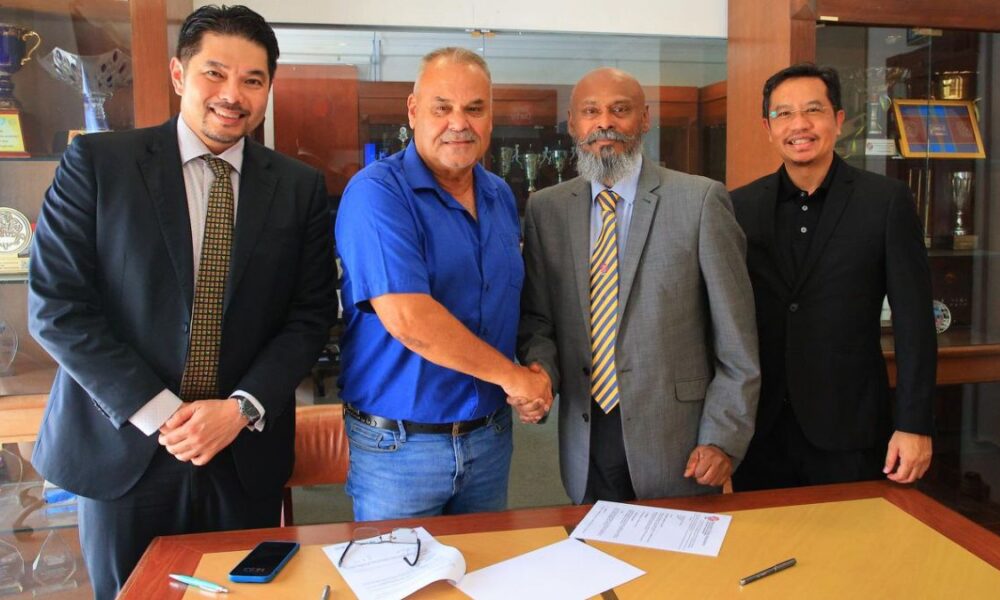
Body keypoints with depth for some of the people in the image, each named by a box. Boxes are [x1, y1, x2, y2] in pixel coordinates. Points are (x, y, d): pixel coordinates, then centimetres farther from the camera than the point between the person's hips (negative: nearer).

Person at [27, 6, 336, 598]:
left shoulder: (300, 187, 1)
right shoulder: (96, 163, -4)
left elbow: (312, 313, 0)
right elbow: (57, 305, -8)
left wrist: (243, 408, -12)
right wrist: (157, 414, -14)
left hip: (247, 452, 2)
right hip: (123, 448, -1)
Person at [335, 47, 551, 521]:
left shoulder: (501, 196, 7)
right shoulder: (376, 192, -16)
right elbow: (407, 319, -27)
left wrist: (534, 375, -3)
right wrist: (511, 375, -16)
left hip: (490, 435, 6)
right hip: (399, 445, -6)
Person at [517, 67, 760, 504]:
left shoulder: (700, 200, -6)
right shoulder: (546, 209, 4)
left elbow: (735, 338, -5)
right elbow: (536, 319, 8)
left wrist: (723, 437, -8)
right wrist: (539, 367, -12)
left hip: (675, 444, -2)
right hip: (585, 440, 3)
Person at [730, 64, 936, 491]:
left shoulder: (886, 201, -3)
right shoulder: (740, 207, 2)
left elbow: (913, 319, -4)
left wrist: (914, 425, -7)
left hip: (847, 428, -2)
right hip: (758, 429, 2)